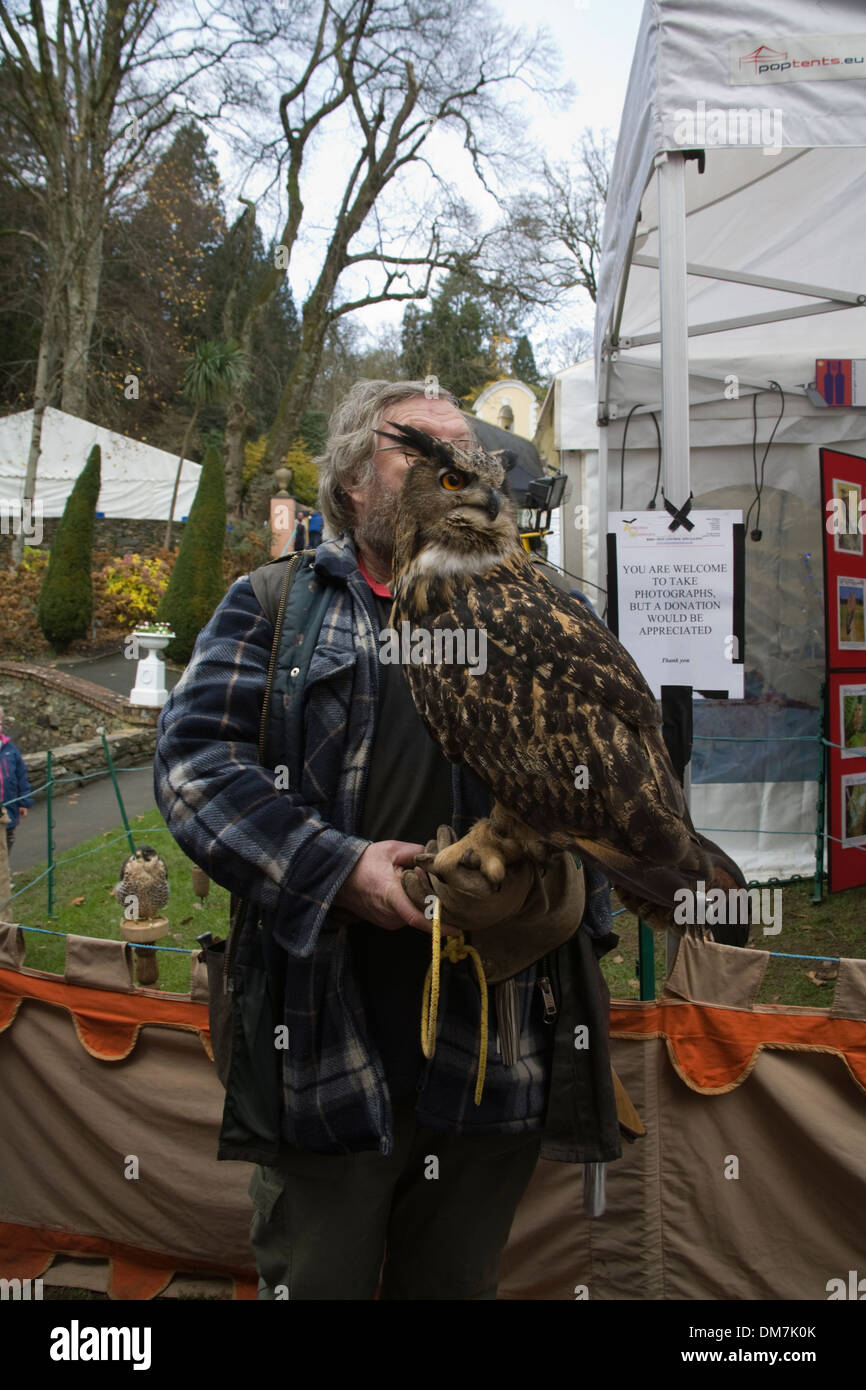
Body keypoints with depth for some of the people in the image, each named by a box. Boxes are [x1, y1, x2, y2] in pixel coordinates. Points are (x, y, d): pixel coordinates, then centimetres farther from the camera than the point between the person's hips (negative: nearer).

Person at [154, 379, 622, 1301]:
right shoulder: (275, 604, 6)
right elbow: (195, 758, -4)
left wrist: (569, 875, -5)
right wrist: (335, 868, -18)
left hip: (498, 1046, 3)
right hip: (327, 1040, -2)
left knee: (459, 1279, 18)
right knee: (314, 1279, 11)